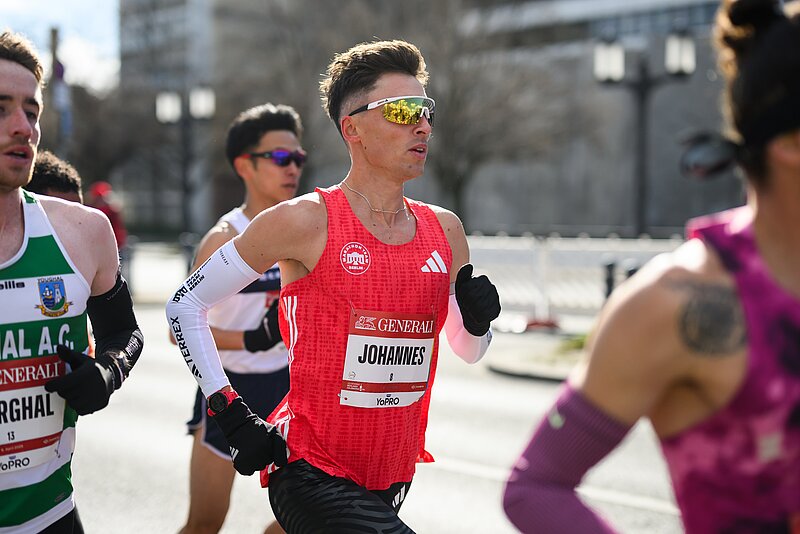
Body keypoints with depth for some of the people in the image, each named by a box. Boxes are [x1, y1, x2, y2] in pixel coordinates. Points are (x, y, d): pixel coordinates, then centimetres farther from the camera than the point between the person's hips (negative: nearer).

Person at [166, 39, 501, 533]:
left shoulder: (445, 229, 6)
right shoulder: (308, 220, -11)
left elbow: (469, 351, 19)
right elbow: (186, 305, -5)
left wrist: (477, 320, -4)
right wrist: (231, 414, -10)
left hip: (395, 475, 6)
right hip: (313, 472, -6)